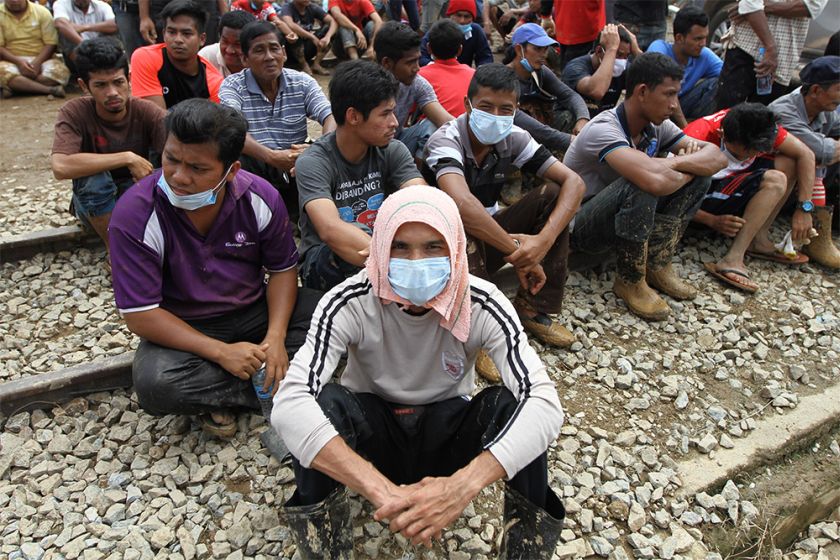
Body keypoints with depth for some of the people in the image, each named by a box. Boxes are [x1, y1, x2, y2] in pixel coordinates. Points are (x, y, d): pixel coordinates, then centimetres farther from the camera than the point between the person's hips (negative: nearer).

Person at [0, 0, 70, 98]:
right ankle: (51, 89, -33)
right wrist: (18, 61, -22)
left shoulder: (41, 11, 2)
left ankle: (13, 87, -22)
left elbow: (51, 43, -4)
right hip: (12, 60, -1)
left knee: (60, 72, -33)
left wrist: (37, 62, -19)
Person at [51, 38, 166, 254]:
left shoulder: (145, 110, -17)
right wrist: (127, 158, -35)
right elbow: (61, 167, -36)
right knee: (94, 174, -32)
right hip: (94, 203, -1)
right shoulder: (74, 112, -20)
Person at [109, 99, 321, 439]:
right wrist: (221, 352, -26)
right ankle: (273, 391, -11)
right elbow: (139, 315, -21)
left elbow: (283, 269, -4)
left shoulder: (260, 198, -15)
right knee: (153, 384, -32)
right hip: (184, 330, -2)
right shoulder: (135, 214, -23)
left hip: (254, 310, 3)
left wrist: (276, 337, -20)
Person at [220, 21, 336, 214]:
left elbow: (331, 118, -9)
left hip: (297, 167, 2)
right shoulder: (232, 86, -2)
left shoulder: (303, 83, 5)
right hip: (255, 167, -2)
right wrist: (272, 156, -36)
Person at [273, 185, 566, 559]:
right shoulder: (349, 303, -24)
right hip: (373, 432, 0)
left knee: (515, 404, -30)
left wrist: (463, 485, -47)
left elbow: (545, 402, -32)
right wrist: (382, 491, -47)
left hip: (447, 433, 1)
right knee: (322, 404, -33)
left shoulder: (483, 306, -22)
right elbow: (289, 403, -36)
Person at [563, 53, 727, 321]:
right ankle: (630, 281, -16)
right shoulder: (603, 129, -26)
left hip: (624, 219, 8)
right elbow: (655, 180, -42)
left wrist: (677, 162, -23)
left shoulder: (656, 127, -1)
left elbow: (717, 157, -5)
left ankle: (656, 263, -3)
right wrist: (687, 167, -20)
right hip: (578, 226, -7)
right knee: (641, 184, -35)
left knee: (698, 175, -6)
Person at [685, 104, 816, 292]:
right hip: (701, 198, -7)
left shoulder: (760, 127, -14)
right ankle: (732, 261, -27)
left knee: (788, 162, -8)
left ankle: (758, 240, -7)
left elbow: (805, 154, -6)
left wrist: (804, 208, -12)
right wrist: (713, 221, -35)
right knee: (775, 181, -23)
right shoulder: (698, 137, -31)